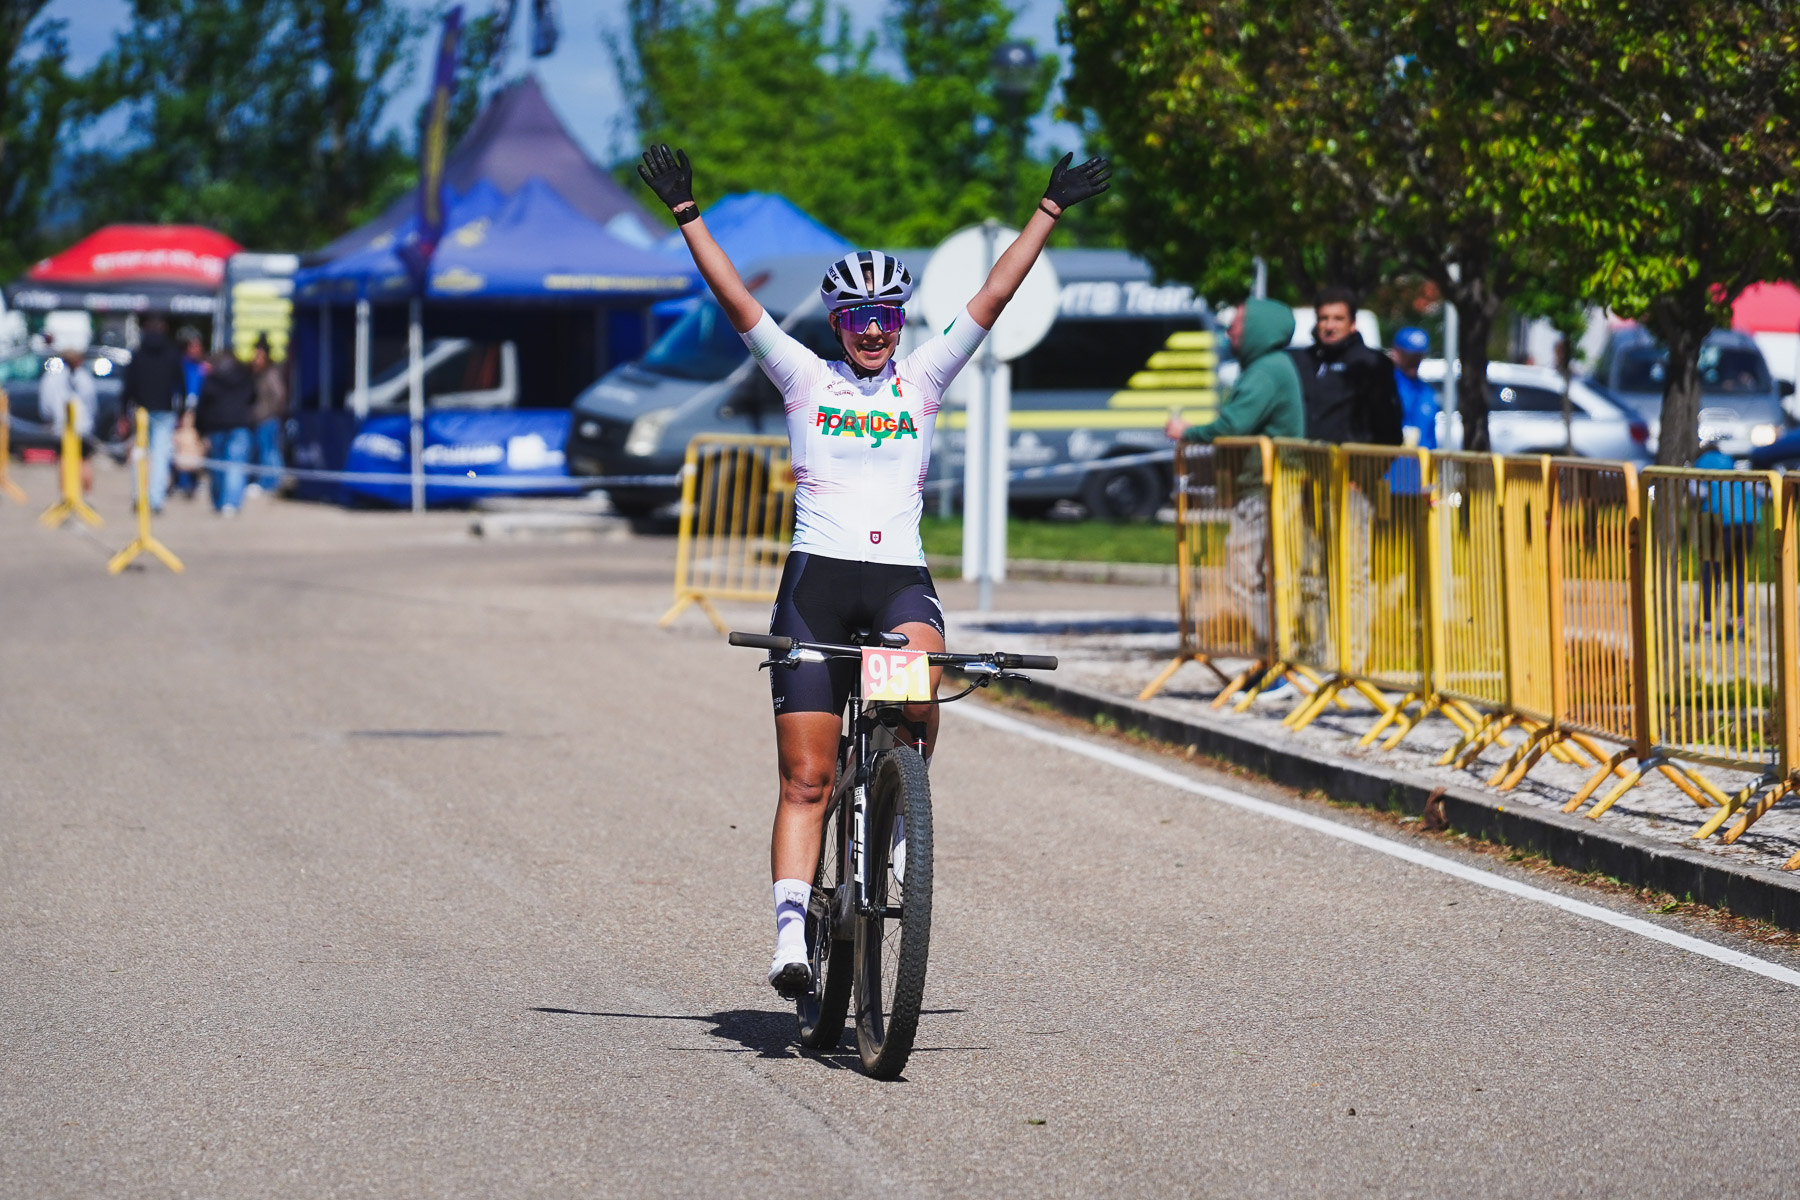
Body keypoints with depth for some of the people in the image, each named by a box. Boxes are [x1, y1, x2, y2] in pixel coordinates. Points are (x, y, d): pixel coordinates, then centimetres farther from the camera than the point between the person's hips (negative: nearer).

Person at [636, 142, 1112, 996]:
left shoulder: (922, 381, 12)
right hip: (818, 574, -1)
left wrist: (1050, 212, 4)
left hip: (901, 577, 1)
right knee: (806, 779, -5)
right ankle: (792, 933, -8)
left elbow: (994, 297, 8)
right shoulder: (803, 377, 9)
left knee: (918, 676, -32)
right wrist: (685, 214, -5)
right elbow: (735, 301, 2)